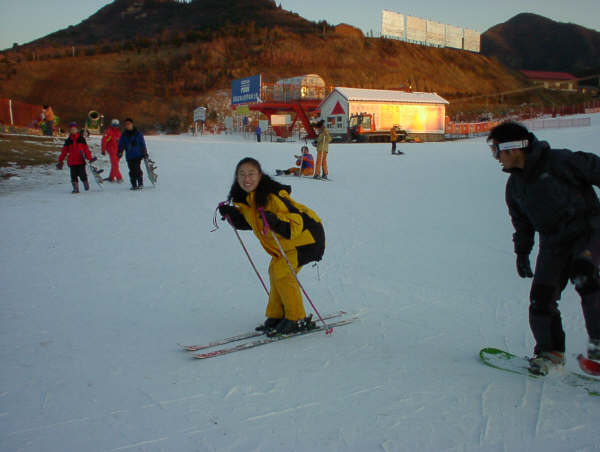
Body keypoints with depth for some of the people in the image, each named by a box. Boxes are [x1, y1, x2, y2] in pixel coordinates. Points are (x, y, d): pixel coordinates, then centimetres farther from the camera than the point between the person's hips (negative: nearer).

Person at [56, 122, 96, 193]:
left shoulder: (81, 139, 4)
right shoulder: (68, 141, 8)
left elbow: (86, 149, 4)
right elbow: (64, 151, 11)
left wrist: (90, 158, -5)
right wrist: (60, 161, 9)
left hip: (81, 161, -2)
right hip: (72, 162, 2)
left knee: (82, 174, -5)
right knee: (74, 175, 0)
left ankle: (86, 184, 21)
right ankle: (75, 188, 9)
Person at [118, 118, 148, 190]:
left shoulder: (138, 133, 1)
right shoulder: (124, 135, 10)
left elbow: (142, 143, 4)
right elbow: (121, 144, 13)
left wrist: (145, 153, 2)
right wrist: (119, 152, 1)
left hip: (138, 155, -3)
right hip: (129, 156, 3)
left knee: (137, 169, -11)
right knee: (132, 171, 3)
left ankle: (140, 184, -1)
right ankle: (134, 185, 10)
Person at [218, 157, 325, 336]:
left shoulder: (272, 196, -30)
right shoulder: (245, 198, -2)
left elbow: (297, 222, -31)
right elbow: (248, 220, 15)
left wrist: (276, 221, -47)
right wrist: (231, 214, -1)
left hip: (306, 236, -10)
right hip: (285, 241, 10)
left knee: (282, 273, -14)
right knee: (275, 272, 11)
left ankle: (297, 320, 0)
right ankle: (276, 316, 24)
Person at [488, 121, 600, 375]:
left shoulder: (559, 161, -13)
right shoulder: (515, 185, 7)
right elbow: (522, 222, 18)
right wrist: (522, 252, 18)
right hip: (553, 243, 6)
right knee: (541, 297, -3)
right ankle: (551, 351, 14)